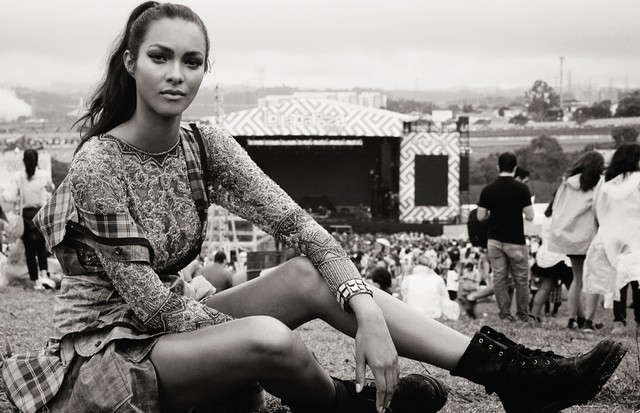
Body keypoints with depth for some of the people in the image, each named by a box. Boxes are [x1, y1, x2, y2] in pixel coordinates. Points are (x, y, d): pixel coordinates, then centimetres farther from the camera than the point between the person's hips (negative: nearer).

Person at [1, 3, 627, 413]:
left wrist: (366, 310, -26)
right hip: (100, 352, -6)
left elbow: (294, 222, -12)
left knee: (311, 273, -12)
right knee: (269, 341, -33)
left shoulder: (204, 145, -2)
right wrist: (256, 330, -17)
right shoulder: (99, 165, -20)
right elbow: (153, 304, -21)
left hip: (174, 328, 6)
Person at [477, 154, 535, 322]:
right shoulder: (521, 188, -11)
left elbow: (480, 216, 0)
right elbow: (530, 216, -11)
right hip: (515, 241, -2)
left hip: (494, 240, 3)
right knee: (521, 280, 10)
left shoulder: (488, 189, -2)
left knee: (499, 279, 8)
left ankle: (505, 313, 8)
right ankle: (523, 314, 15)